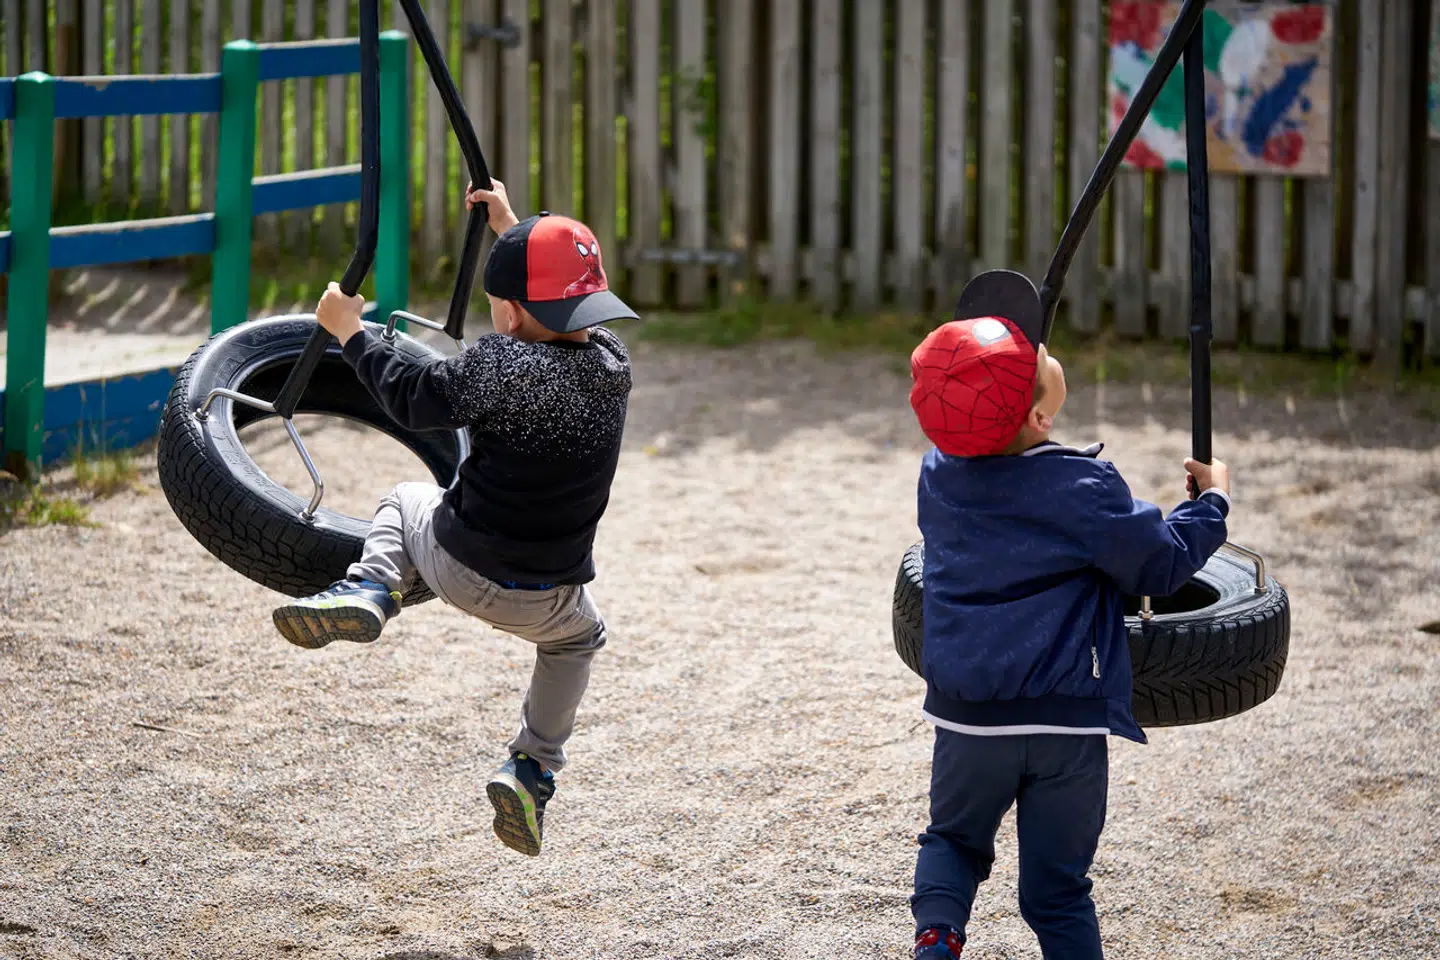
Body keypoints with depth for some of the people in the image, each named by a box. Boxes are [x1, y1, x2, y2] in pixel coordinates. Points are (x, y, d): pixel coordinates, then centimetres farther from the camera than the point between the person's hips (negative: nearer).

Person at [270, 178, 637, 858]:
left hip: (457, 568, -3)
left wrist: (351, 334, 2)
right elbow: (559, 322, 17)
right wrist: (512, 233, 27)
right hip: (542, 599, 3)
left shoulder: (502, 366, -20)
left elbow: (414, 399, -11)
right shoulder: (612, 364, -3)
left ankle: (368, 590, 2)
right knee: (578, 638, 38)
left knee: (405, 500, 29)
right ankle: (535, 769, 23)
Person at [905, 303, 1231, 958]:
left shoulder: (939, 474, -2)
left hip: (966, 715, 3)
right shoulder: (1084, 490, -16)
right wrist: (1212, 500, 11)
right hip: (1068, 721, -3)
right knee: (1057, 887, 9)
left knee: (954, 839, 22)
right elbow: (1164, 563, -5)